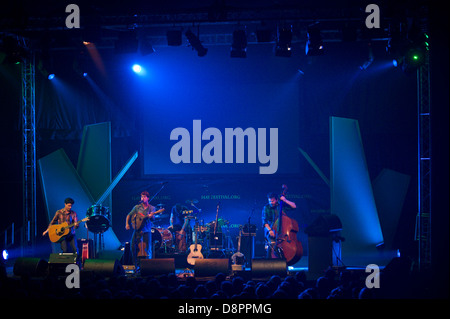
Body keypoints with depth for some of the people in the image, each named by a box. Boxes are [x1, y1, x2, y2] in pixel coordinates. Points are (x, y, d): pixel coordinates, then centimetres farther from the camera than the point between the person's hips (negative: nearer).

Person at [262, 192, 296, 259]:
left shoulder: (282, 205, 7)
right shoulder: (266, 208, 3)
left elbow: (294, 206, 3)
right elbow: (264, 221, -2)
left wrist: (285, 200, -8)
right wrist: (269, 230, -18)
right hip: (270, 230, -2)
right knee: (273, 243, -30)